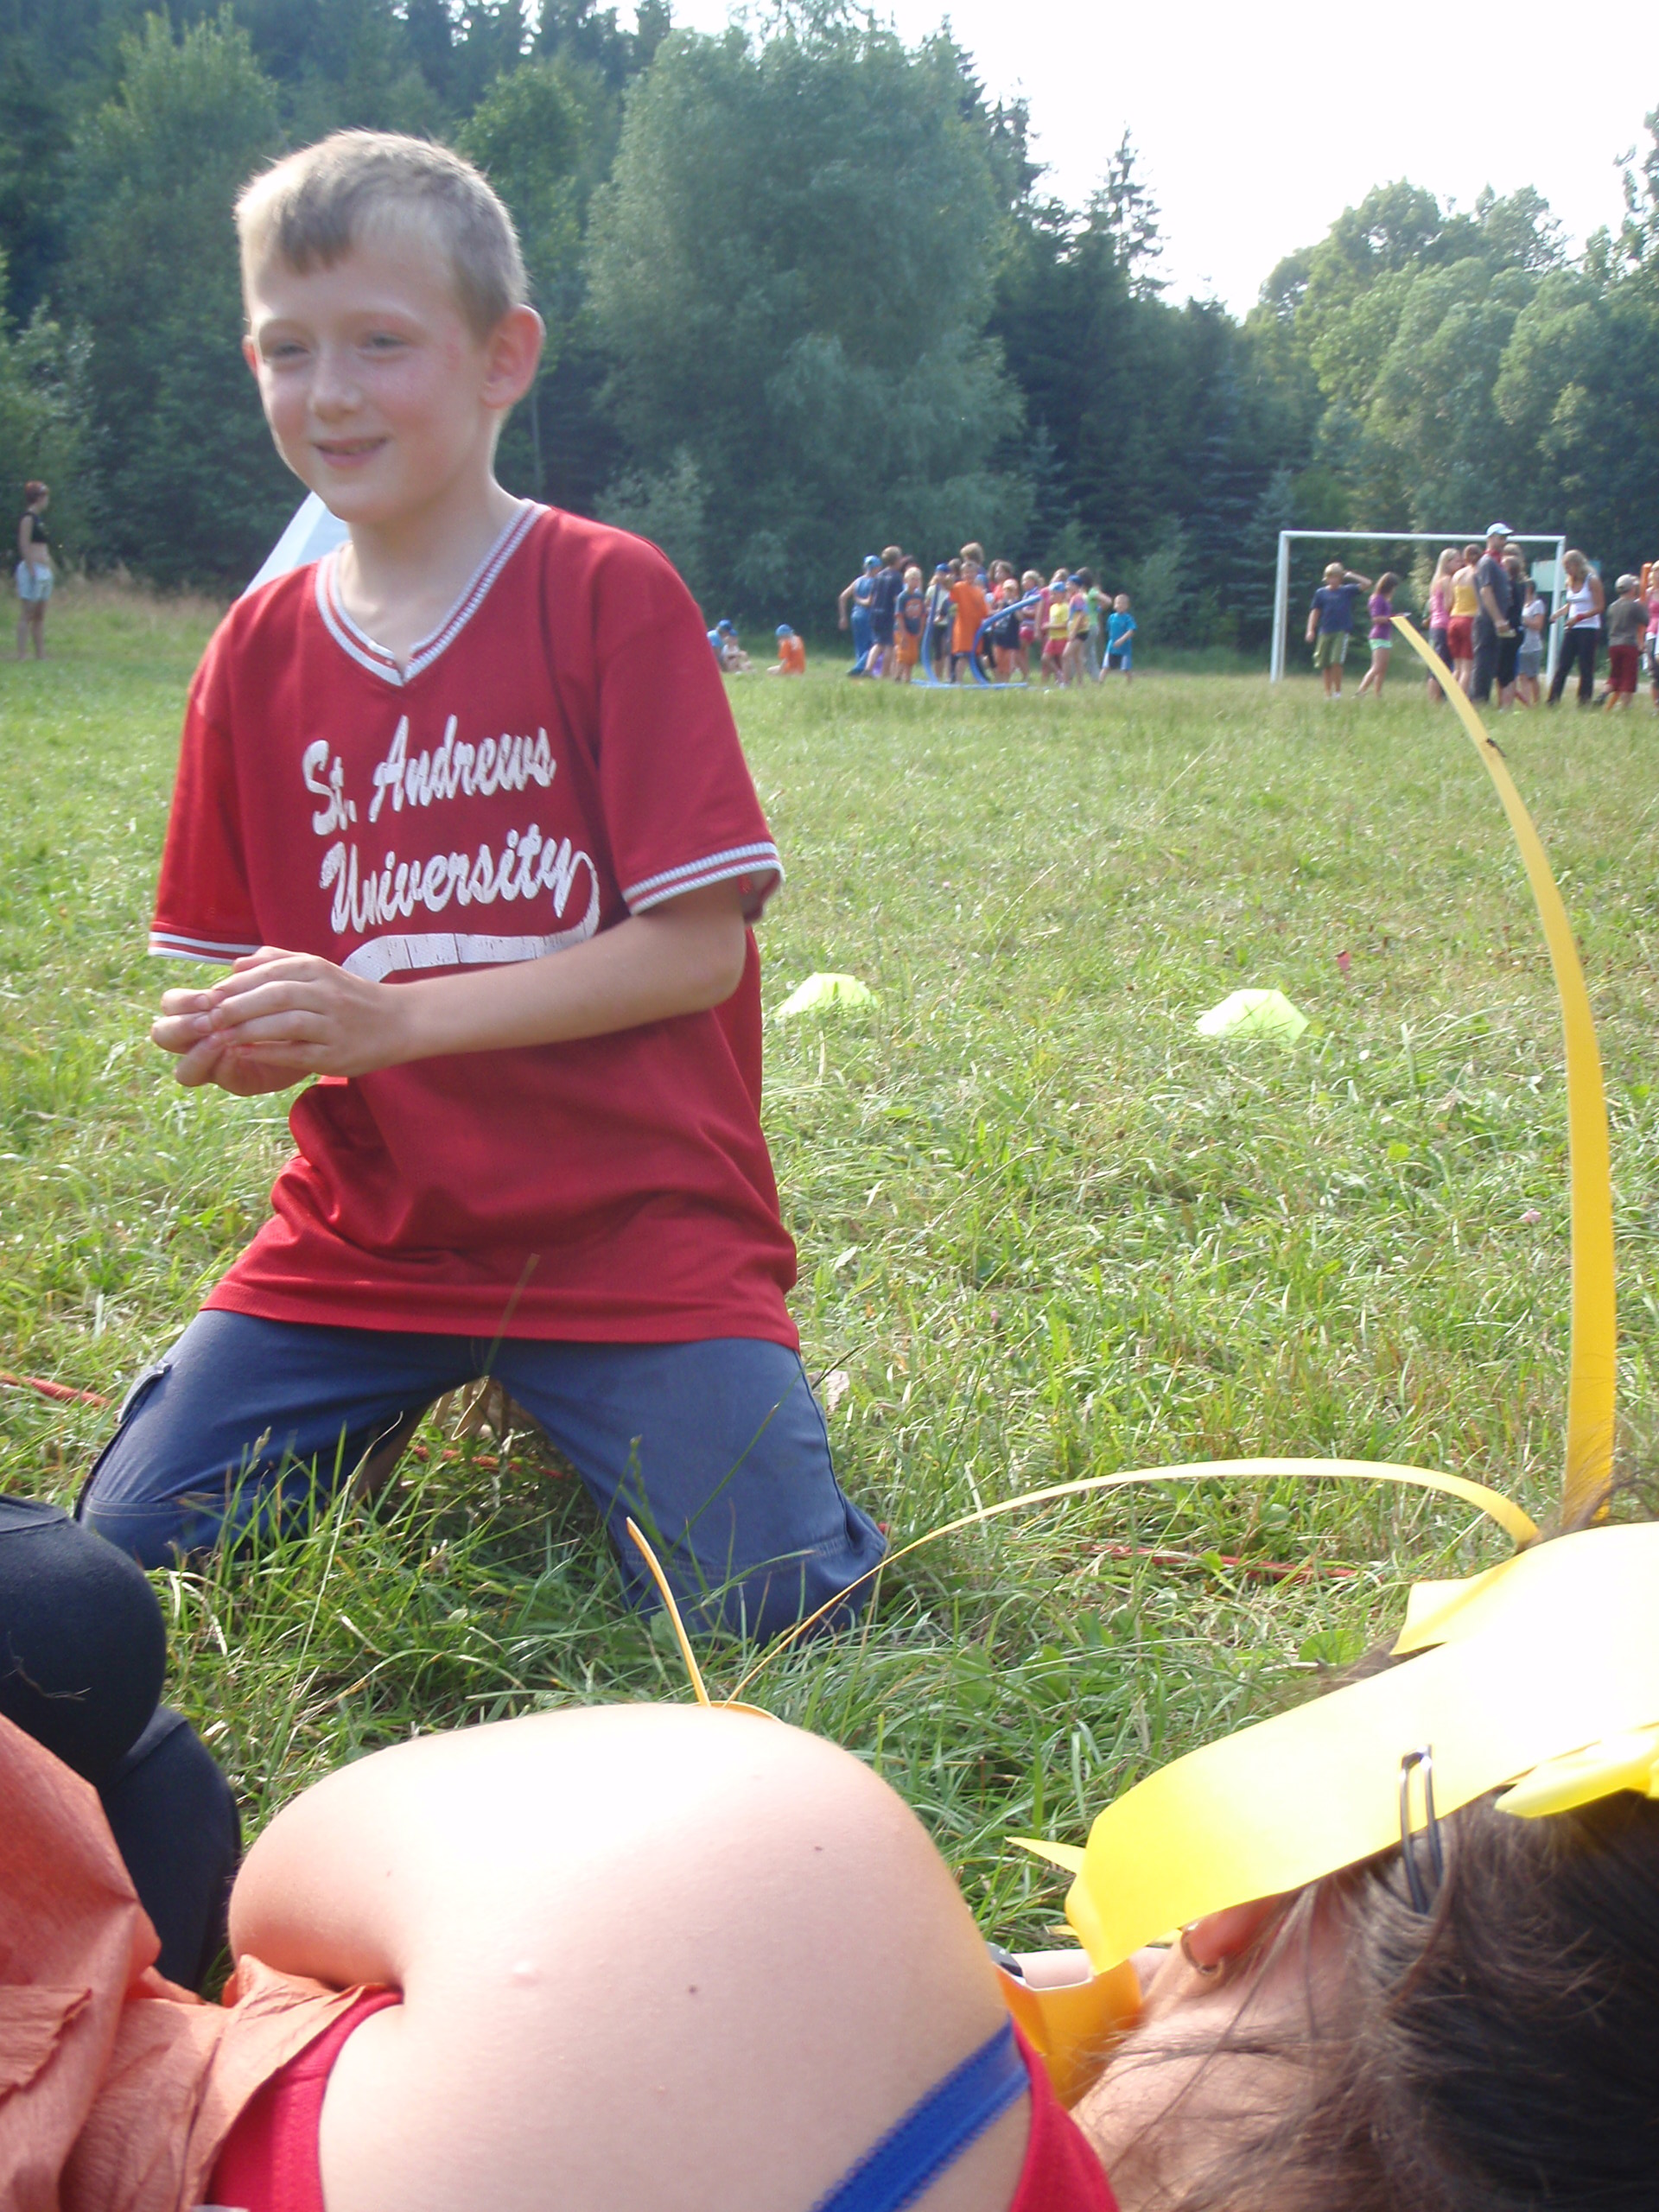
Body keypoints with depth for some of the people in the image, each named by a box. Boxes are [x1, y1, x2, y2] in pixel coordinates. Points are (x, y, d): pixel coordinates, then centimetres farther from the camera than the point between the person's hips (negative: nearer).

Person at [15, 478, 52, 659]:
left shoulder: (39, 518, 17)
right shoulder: (28, 518, -10)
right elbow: (24, 546, -15)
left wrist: (49, 568, 17)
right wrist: (32, 570, -19)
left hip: (44, 571, 9)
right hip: (32, 569, -9)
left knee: (40, 616, 9)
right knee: (27, 615, -9)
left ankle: (40, 655, 11)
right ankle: (20, 655, -10)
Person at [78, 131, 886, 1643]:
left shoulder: (612, 595, -8)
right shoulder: (257, 650, 7)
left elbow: (698, 945, -13)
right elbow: (251, 964, 14)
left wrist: (390, 1021, -19)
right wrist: (239, 1040, -11)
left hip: (629, 1229, -3)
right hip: (364, 1234, 4)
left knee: (771, 1605, -17)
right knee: (125, 1561, -7)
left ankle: (572, 1405, 14)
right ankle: (407, 1406, 19)